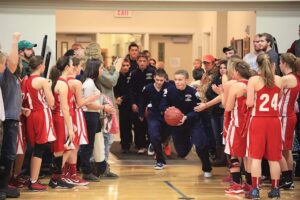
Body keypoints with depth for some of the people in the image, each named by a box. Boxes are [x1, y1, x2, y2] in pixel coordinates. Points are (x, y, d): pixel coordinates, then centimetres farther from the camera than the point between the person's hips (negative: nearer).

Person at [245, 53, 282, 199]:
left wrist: (249, 101, 10)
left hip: (258, 120, -3)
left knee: (256, 157, 0)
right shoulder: (279, 80, 4)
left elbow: (250, 103, -11)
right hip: (274, 120, 3)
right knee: (274, 158, 9)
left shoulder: (254, 80, -7)